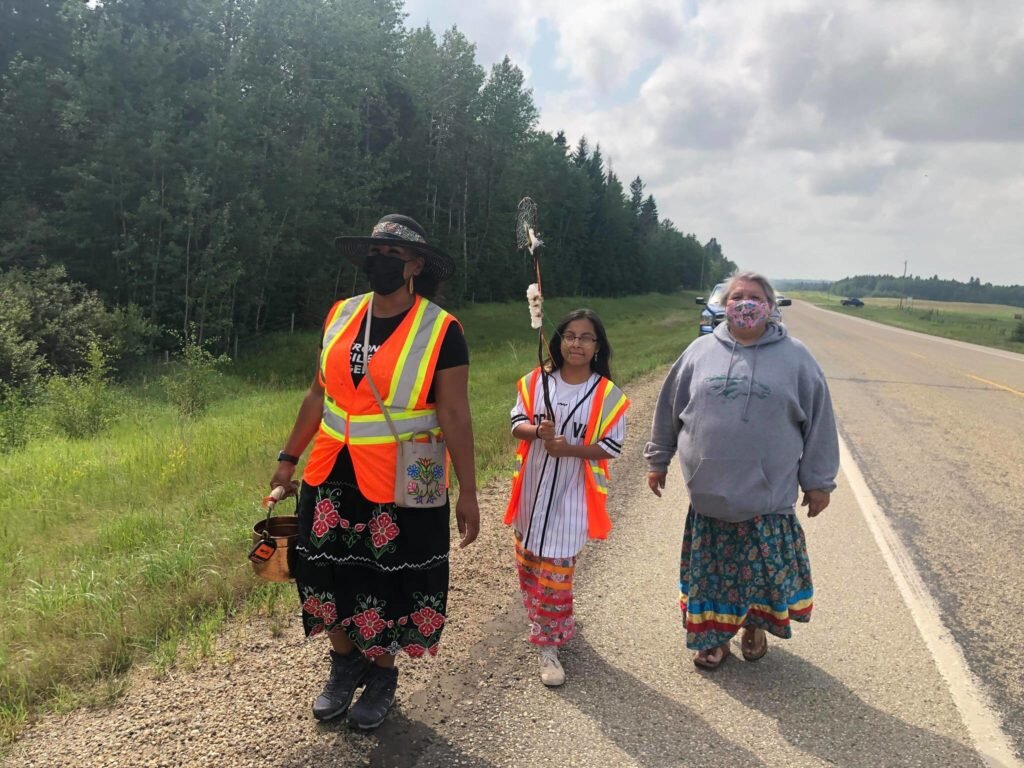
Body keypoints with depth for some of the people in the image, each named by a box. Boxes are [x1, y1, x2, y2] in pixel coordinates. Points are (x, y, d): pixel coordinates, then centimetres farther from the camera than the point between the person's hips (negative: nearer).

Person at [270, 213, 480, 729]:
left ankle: (381, 674, 34)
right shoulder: (340, 316, 4)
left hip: (400, 485, -4)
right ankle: (344, 663, 38)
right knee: (329, 572, 13)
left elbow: (454, 416, -10)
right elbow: (319, 394, 11)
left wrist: (468, 492, -10)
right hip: (332, 477, 5)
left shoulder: (440, 331, -10)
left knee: (390, 581, 9)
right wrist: (289, 458, 13)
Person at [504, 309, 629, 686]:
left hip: (571, 495, -4)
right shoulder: (536, 381, -2)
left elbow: (611, 446, -9)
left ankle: (548, 644, 11)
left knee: (556, 569, -2)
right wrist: (537, 432, -22)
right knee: (528, 562, 17)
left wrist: (568, 449, -22)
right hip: (533, 489, 4)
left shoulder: (607, 394, -9)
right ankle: (554, 623, 40)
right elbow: (517, 424, 0)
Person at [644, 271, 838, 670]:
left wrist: (818, 481, 3)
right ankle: (713, 636, 30)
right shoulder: (701, 351, 2)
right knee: (711, 567, 11)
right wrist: (658, 460, 13)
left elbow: (818, 420, 2)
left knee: (765, 564, 12)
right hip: (710, 491, 1)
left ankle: (754, 626, 38)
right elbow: (669, 408, 10)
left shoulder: (794, 357, -1)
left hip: (769, 492, -1)